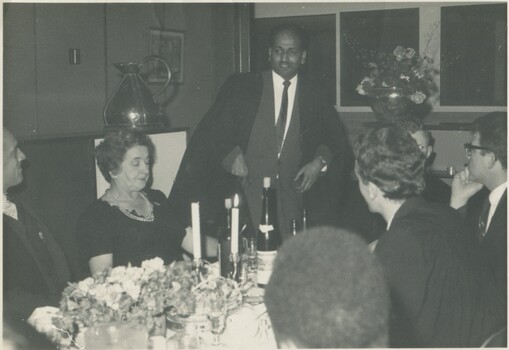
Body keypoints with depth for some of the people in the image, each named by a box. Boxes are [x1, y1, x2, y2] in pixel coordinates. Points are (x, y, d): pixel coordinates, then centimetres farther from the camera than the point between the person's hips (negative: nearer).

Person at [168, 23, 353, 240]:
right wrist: (230, 155, -10)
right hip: (245, 193, -1)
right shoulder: (240, 87, 6)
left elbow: (337, 139, 18)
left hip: (291, 199, 2)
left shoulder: (315, 97, 11)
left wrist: (320, 162, 0)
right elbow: (211, 131, 6)